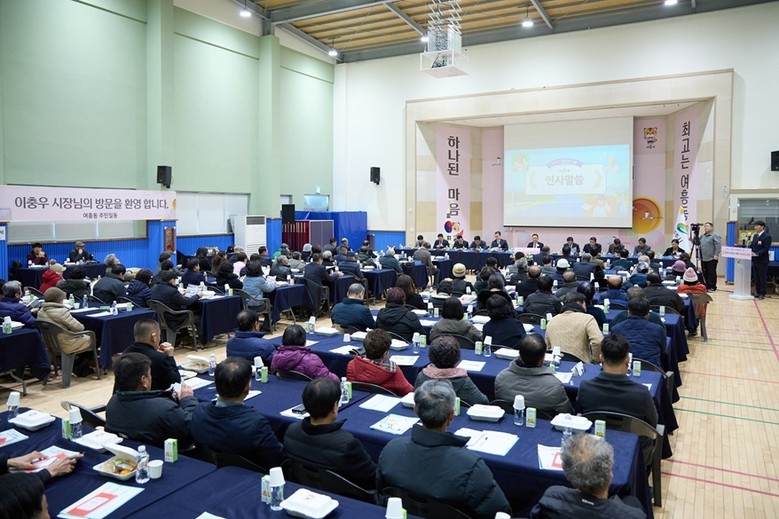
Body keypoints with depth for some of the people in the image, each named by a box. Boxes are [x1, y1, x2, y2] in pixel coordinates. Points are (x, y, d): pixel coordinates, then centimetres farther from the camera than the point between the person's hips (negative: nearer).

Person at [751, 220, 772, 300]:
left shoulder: (767, 236, -10)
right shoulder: (755, 236, 14)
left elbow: (766, 249, -17)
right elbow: (751, 246, 15)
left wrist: (756, 254, -26)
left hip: (762, 261, -7)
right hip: (755, 260, 7)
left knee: (762, 278, 0)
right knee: (756, 278, 11)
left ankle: (762, 294, 5)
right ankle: (758, 292, 19)